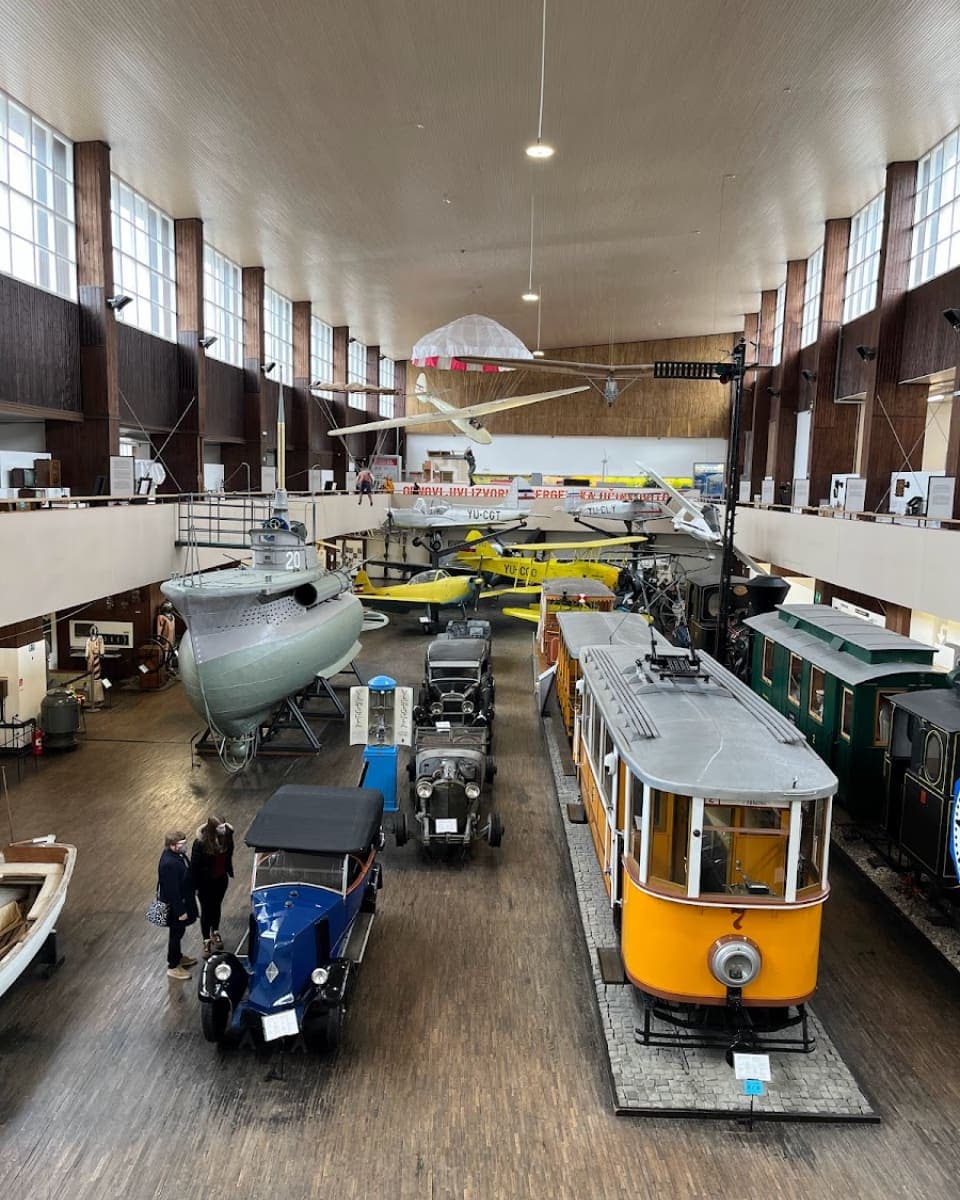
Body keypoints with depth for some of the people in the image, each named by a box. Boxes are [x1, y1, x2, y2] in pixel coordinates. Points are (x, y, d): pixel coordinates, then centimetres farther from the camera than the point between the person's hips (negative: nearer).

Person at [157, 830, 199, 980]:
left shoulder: (175, 853, -7)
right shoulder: (169, 864, -36)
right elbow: (172, 891, -28)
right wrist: (180, 911, -19)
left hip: (181, 900, 9)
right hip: (174, 904, -9)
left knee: (178, 932, 27)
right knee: (176, 933, 11)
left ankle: (178, 957, 47)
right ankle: (173, 967, 30)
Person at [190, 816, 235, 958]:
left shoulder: (226, 836, -16)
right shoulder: (200, 843, -28)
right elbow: (194, 865, -19)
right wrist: (196, 886, -14)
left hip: (221, 880, 4)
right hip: (206, 883, -4)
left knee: (216, 907, 24)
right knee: (206, 911, 12)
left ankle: (215, 933, 47)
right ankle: (206, 942, 29)